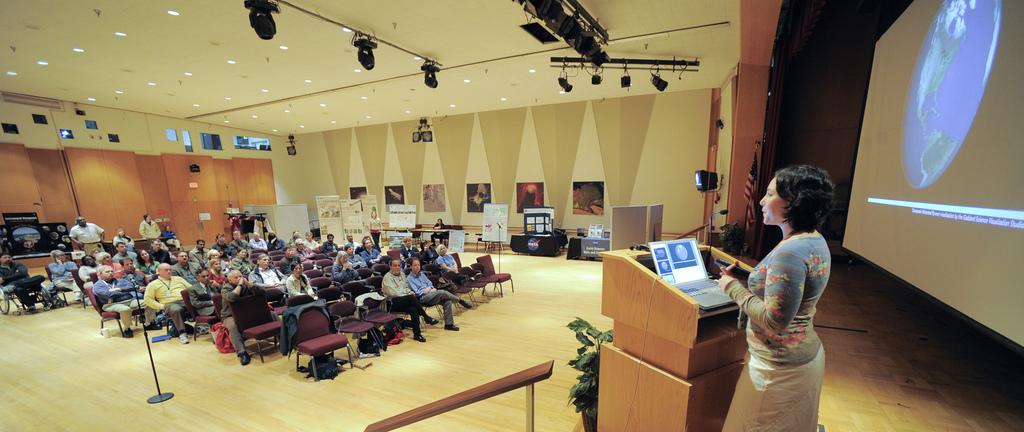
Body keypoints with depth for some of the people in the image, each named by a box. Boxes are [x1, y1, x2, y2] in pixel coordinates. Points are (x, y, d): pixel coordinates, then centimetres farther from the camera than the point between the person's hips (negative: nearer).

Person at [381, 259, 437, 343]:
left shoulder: (402, 275, 22)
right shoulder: (387, 277, -2)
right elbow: (392, 293, -12)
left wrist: (410, 291, 3)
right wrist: (407, 294, -10)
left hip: (405, 302, 6)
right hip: (393, 303, -6)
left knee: (413, 310, -29)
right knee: (411, 297, -34)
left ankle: (416, 334, -27)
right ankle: (426, 317, -25)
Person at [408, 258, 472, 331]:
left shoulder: (422, 275, 24)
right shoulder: (409, 279, 2)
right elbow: (416, 292, -8)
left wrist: (429, 288, -5)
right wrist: (431, 291, -10)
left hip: (432, 295, 7)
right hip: (423, 298, -7)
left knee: (447, 301, -20)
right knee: (443, 293, -30)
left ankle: (448, 324, -13)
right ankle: (460, 301, -10)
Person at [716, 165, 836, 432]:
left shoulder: (790, 253, -27)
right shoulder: (815, 241, 5)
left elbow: (775, 321, -28)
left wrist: (734, 288, -19)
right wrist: (743, 278, 6)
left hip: (781, 367, -10)